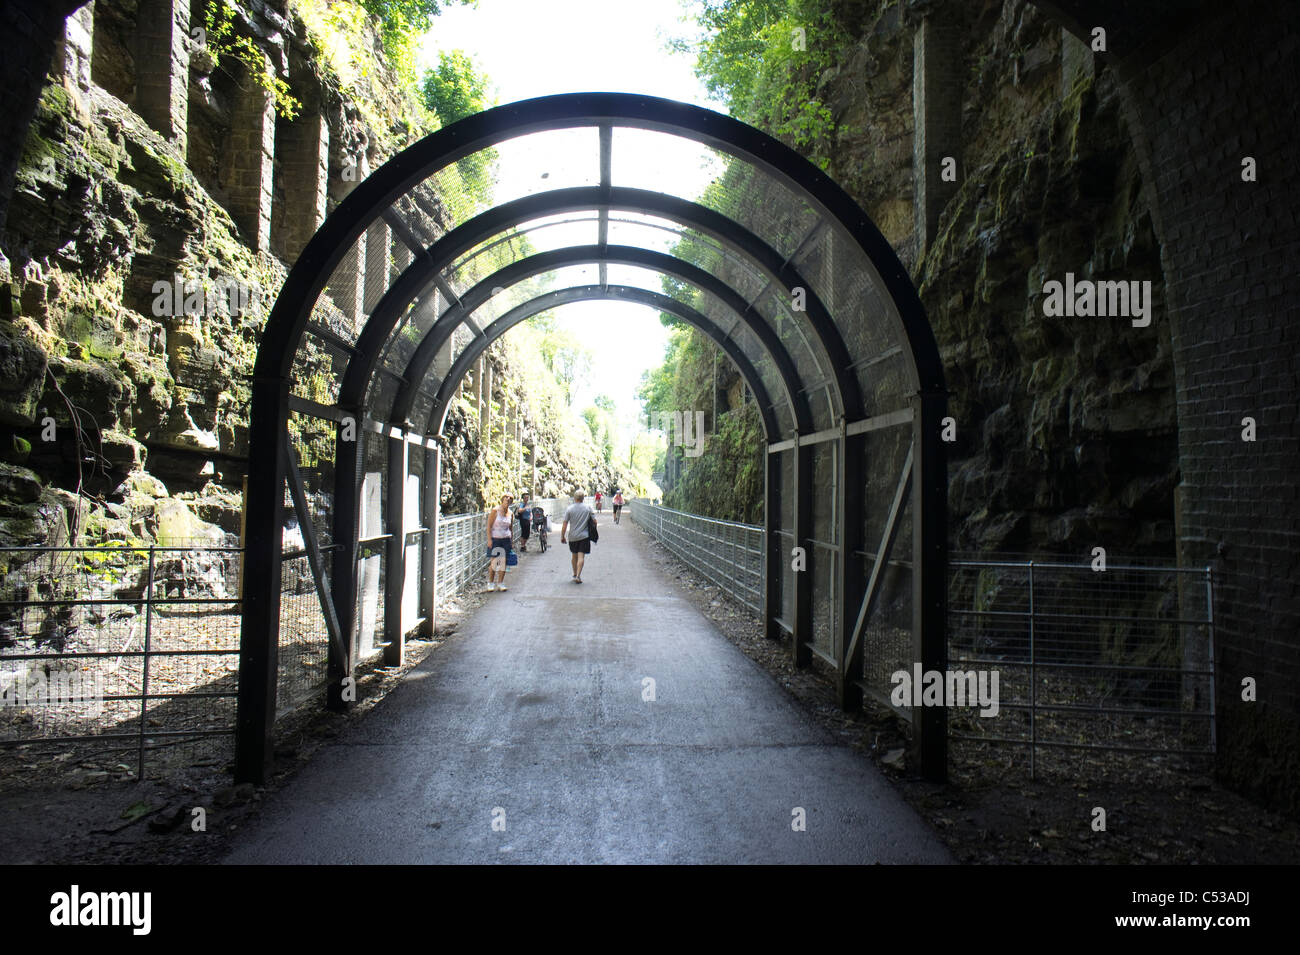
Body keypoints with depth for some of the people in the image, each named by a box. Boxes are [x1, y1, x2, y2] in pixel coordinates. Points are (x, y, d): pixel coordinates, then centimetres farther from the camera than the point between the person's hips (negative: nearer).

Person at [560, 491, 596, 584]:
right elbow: (594, 521, -1)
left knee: (574, 556, 17)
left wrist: (562, 536, 3)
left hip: (572, 536, 1)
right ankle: (578, 576, -14)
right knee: (581, 556, -4)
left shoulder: (569, 509, -5)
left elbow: (565, 524, -5)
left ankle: (575, 574, 28)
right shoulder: (588, 507, -4)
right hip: (584, 536, -1)